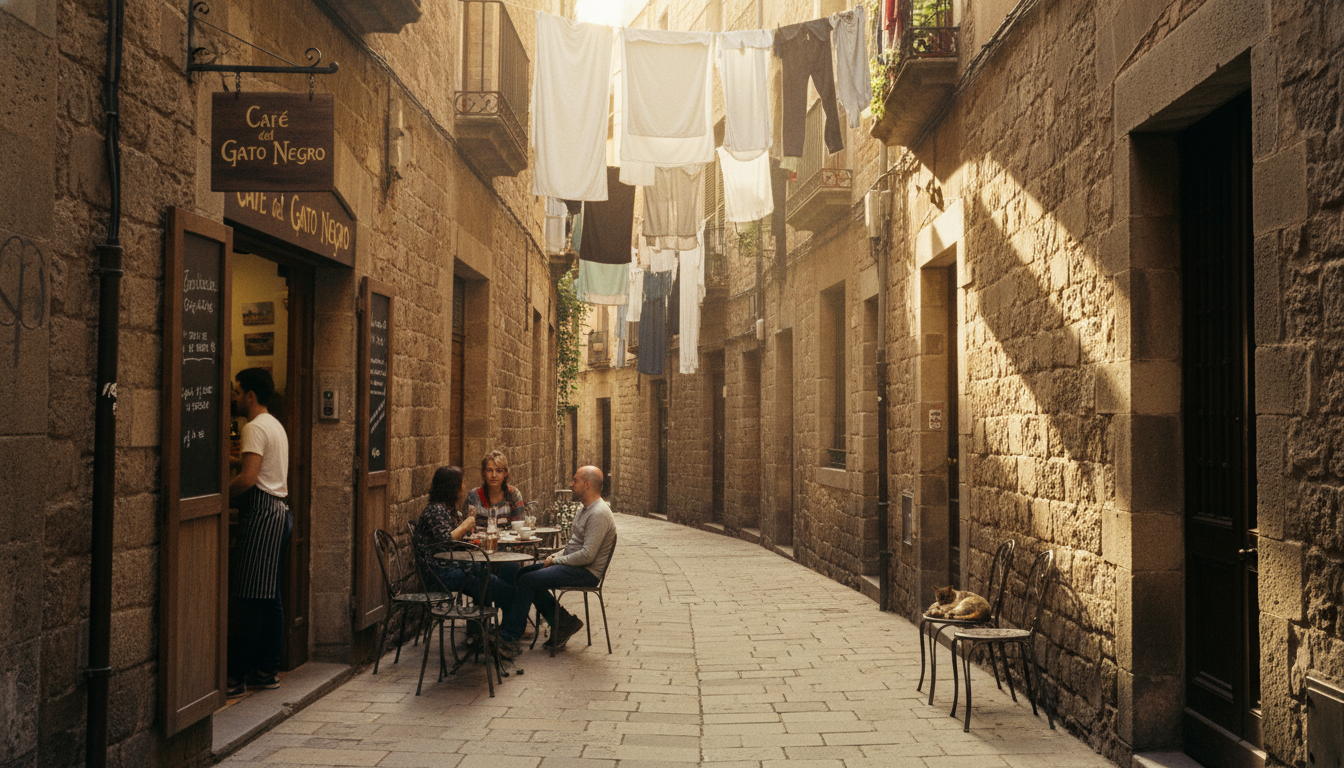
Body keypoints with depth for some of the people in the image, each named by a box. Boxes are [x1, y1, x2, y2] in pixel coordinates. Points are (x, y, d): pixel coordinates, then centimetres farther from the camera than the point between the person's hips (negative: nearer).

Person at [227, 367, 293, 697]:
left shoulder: (255, 428, -11)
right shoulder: (276, 425, 19)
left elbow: (248, 477, -22)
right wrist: (232, 459, 37)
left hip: (261, 515, -10)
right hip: (280, 511, 10)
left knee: (251, 599, -7)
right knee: (271, 596, 11)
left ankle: (237, 675, -4)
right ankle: (268, 670, 15)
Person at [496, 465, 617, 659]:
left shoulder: (599, 514, -18)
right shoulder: (587, 509, 15)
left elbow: (587, 555, -24)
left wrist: (556, 560, -14)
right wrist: (555, 556, 6)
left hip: (586, 572, -11)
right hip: (573, 565, 11)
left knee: (528, 581, -17)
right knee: (524, 572, 6)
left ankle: (508, 638, -10)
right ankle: (564, 622, 5)